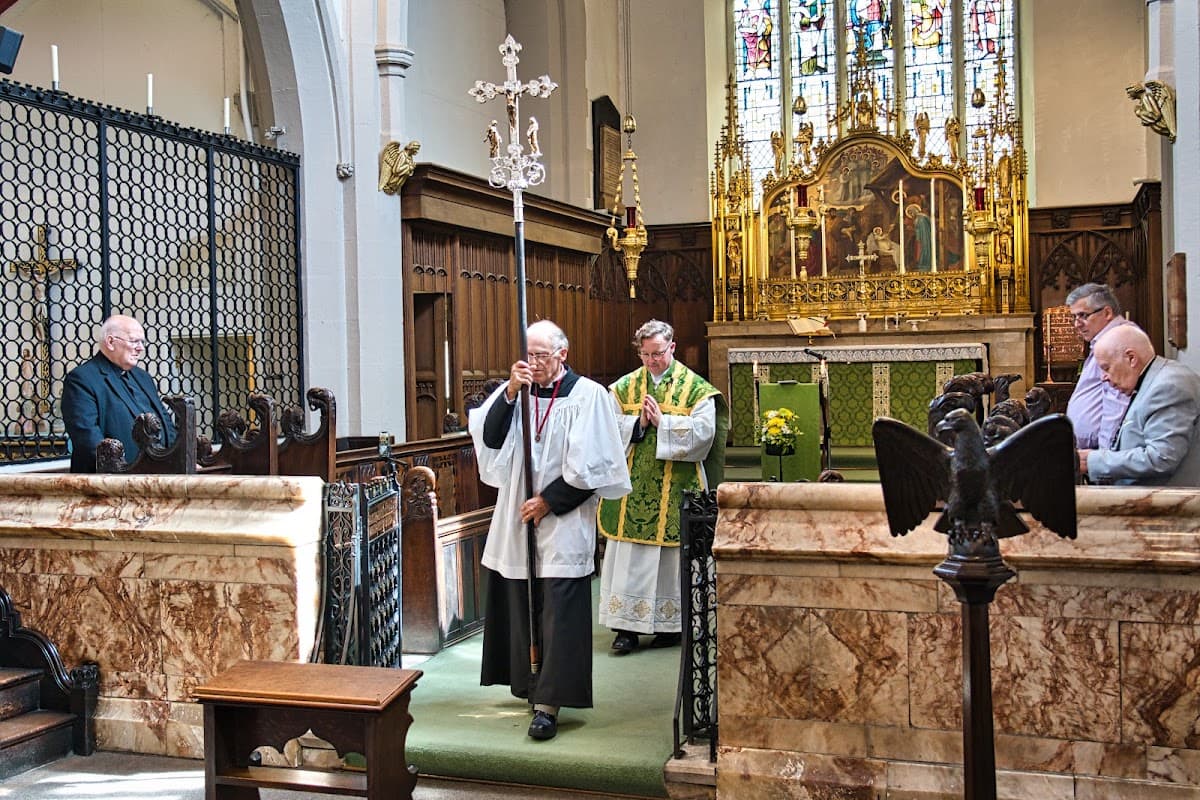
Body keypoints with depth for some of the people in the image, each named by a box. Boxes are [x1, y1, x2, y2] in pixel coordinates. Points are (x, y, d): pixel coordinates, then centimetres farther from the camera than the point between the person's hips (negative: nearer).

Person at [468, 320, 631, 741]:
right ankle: (529, 682, 28)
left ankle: (549, 703, -2)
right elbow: (488, 438, -3)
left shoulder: (587, 395, -6)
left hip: (563, 524, -5)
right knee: (519, 605, 11)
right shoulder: (516, 389, 8)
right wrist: (509, 393, -15)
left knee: (558, 613, -5)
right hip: (517, 520, 5)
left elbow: (590, 465, -9)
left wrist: (549, 501, -11)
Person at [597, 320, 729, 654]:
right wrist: (638, 422, -13)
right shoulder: (624, 387, 8)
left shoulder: (696, 388, 1)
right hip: (632, 487, 2)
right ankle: (627, 626, 9)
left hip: (676, 489, -2)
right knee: (629, 555, 3)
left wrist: (661, 421, -15)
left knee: (672, 554, 4)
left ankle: (670, 624, 16)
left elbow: (703, 432, -10)